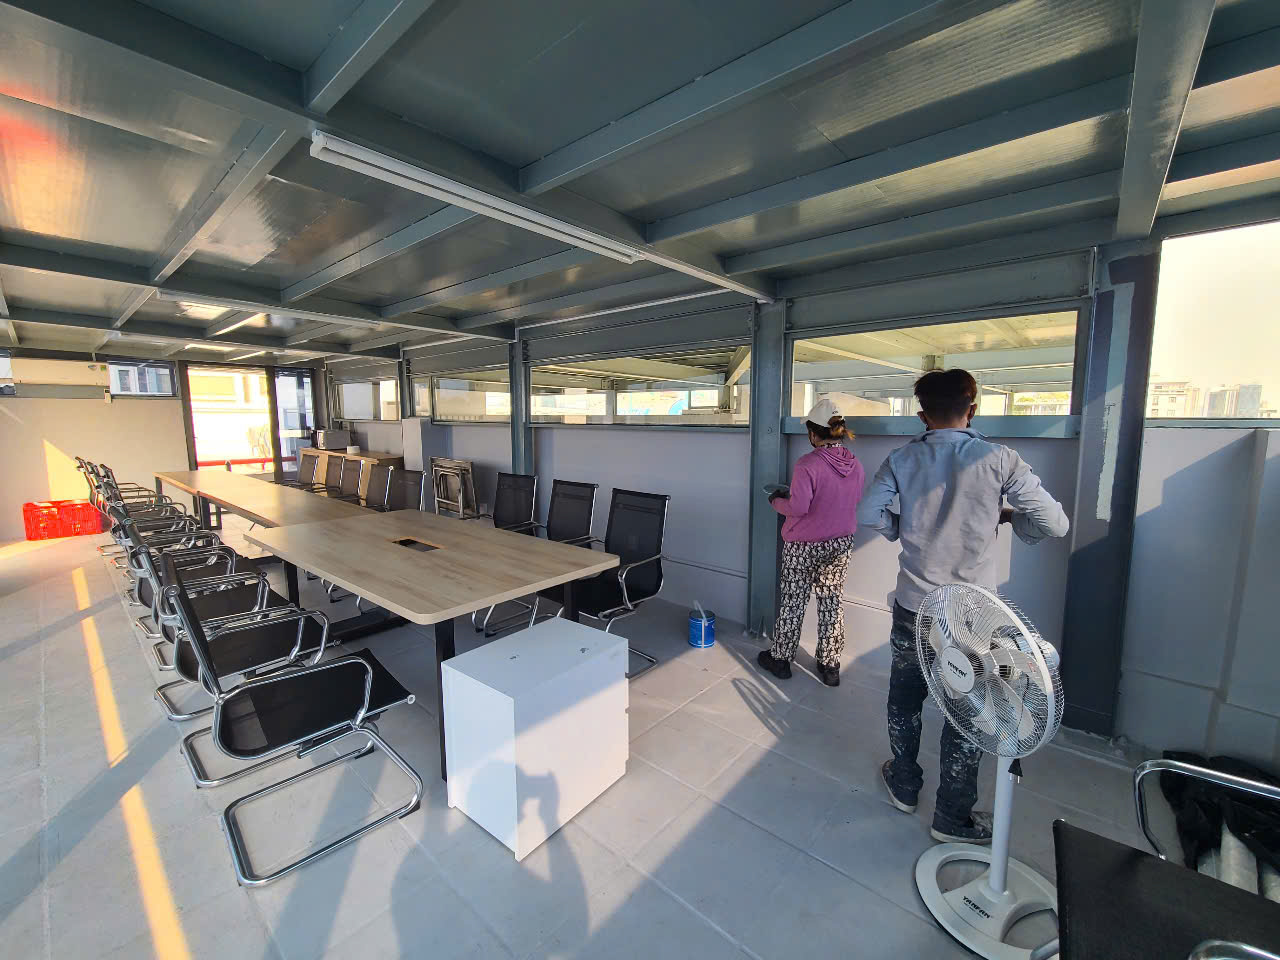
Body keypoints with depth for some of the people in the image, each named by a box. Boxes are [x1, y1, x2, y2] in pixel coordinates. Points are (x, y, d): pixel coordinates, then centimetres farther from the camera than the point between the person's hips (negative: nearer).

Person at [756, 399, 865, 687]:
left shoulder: (808, 464, -21)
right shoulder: (855, 464, -1)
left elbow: (798, 507, -22)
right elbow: (854, 500, 11)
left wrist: (776, 500, -3)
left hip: (804, 545, -5)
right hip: (841, 544, 6)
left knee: (793, 601, 9)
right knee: (831, 601, 16)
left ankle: (780, 659, 26)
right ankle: (830, 665, 27)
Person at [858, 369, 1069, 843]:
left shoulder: (902, 459, -5)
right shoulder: (999, 460, -11)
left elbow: (869, 513, -8)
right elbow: (1055, 524, -8)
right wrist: (1008, 516, 10)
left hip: (913, 606, 2)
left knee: (905, 699, 20)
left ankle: (904, 786, 38)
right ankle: (952, 818, 28)